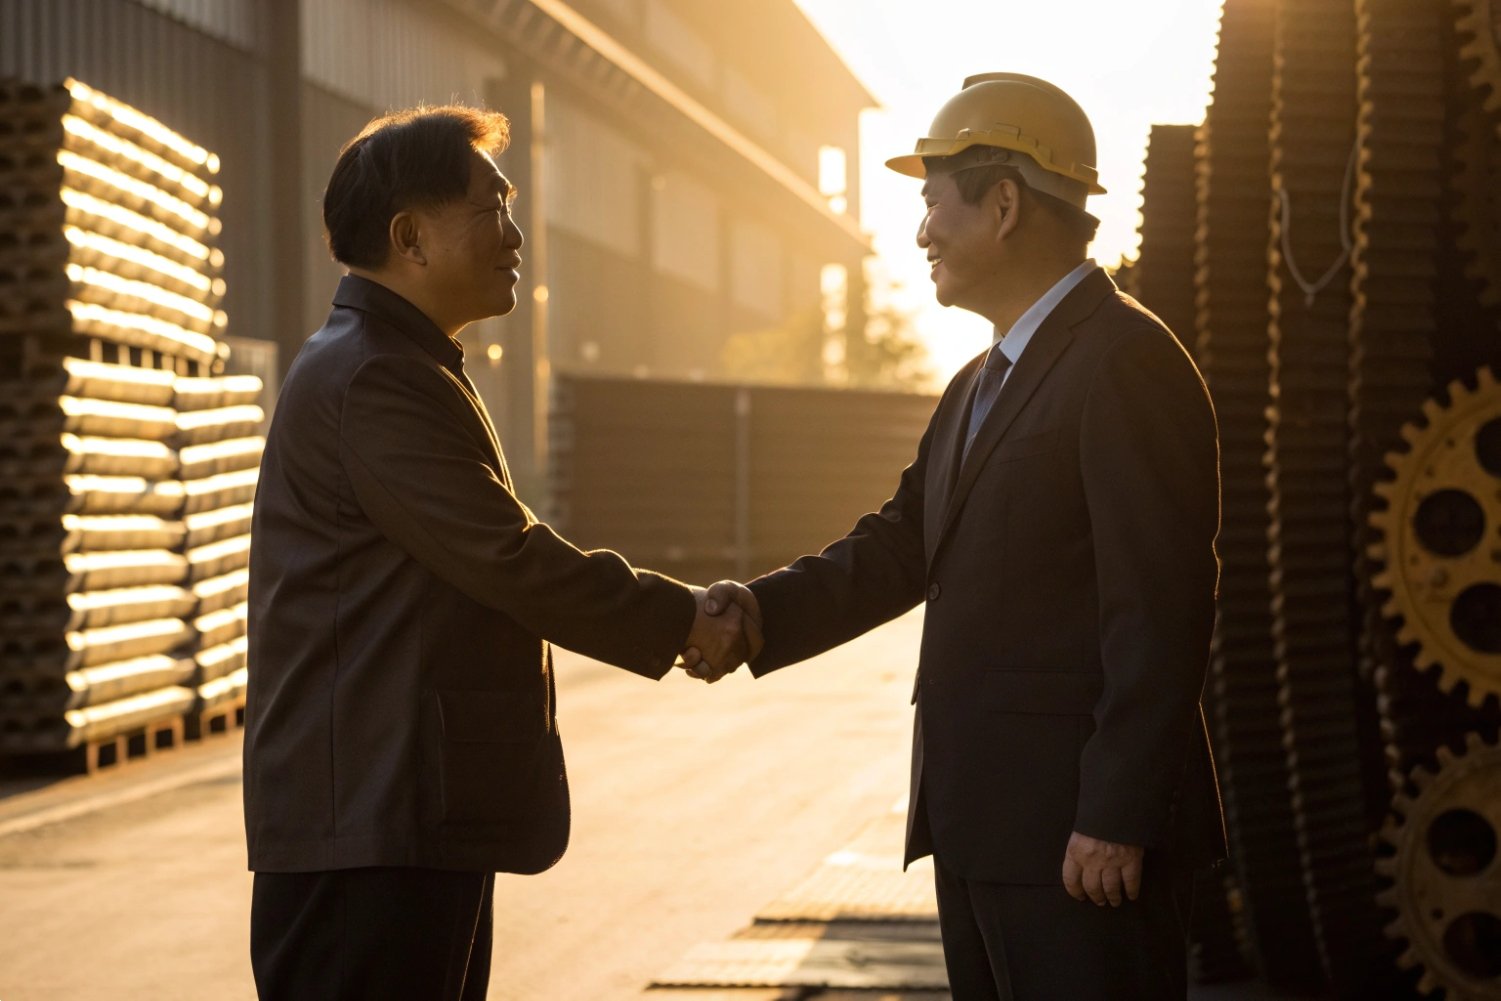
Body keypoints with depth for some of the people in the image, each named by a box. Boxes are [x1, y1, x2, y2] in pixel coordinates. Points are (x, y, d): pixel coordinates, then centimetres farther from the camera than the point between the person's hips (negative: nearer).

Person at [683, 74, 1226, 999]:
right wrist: (765, 610, -4)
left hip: (1078, 832, -9)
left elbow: (1161, 610, -18)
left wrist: (1117, 820, -21)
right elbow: (904, 544, 13)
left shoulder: (1129, 364, -13)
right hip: (981, 827, 9)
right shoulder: (980, 386, 19)